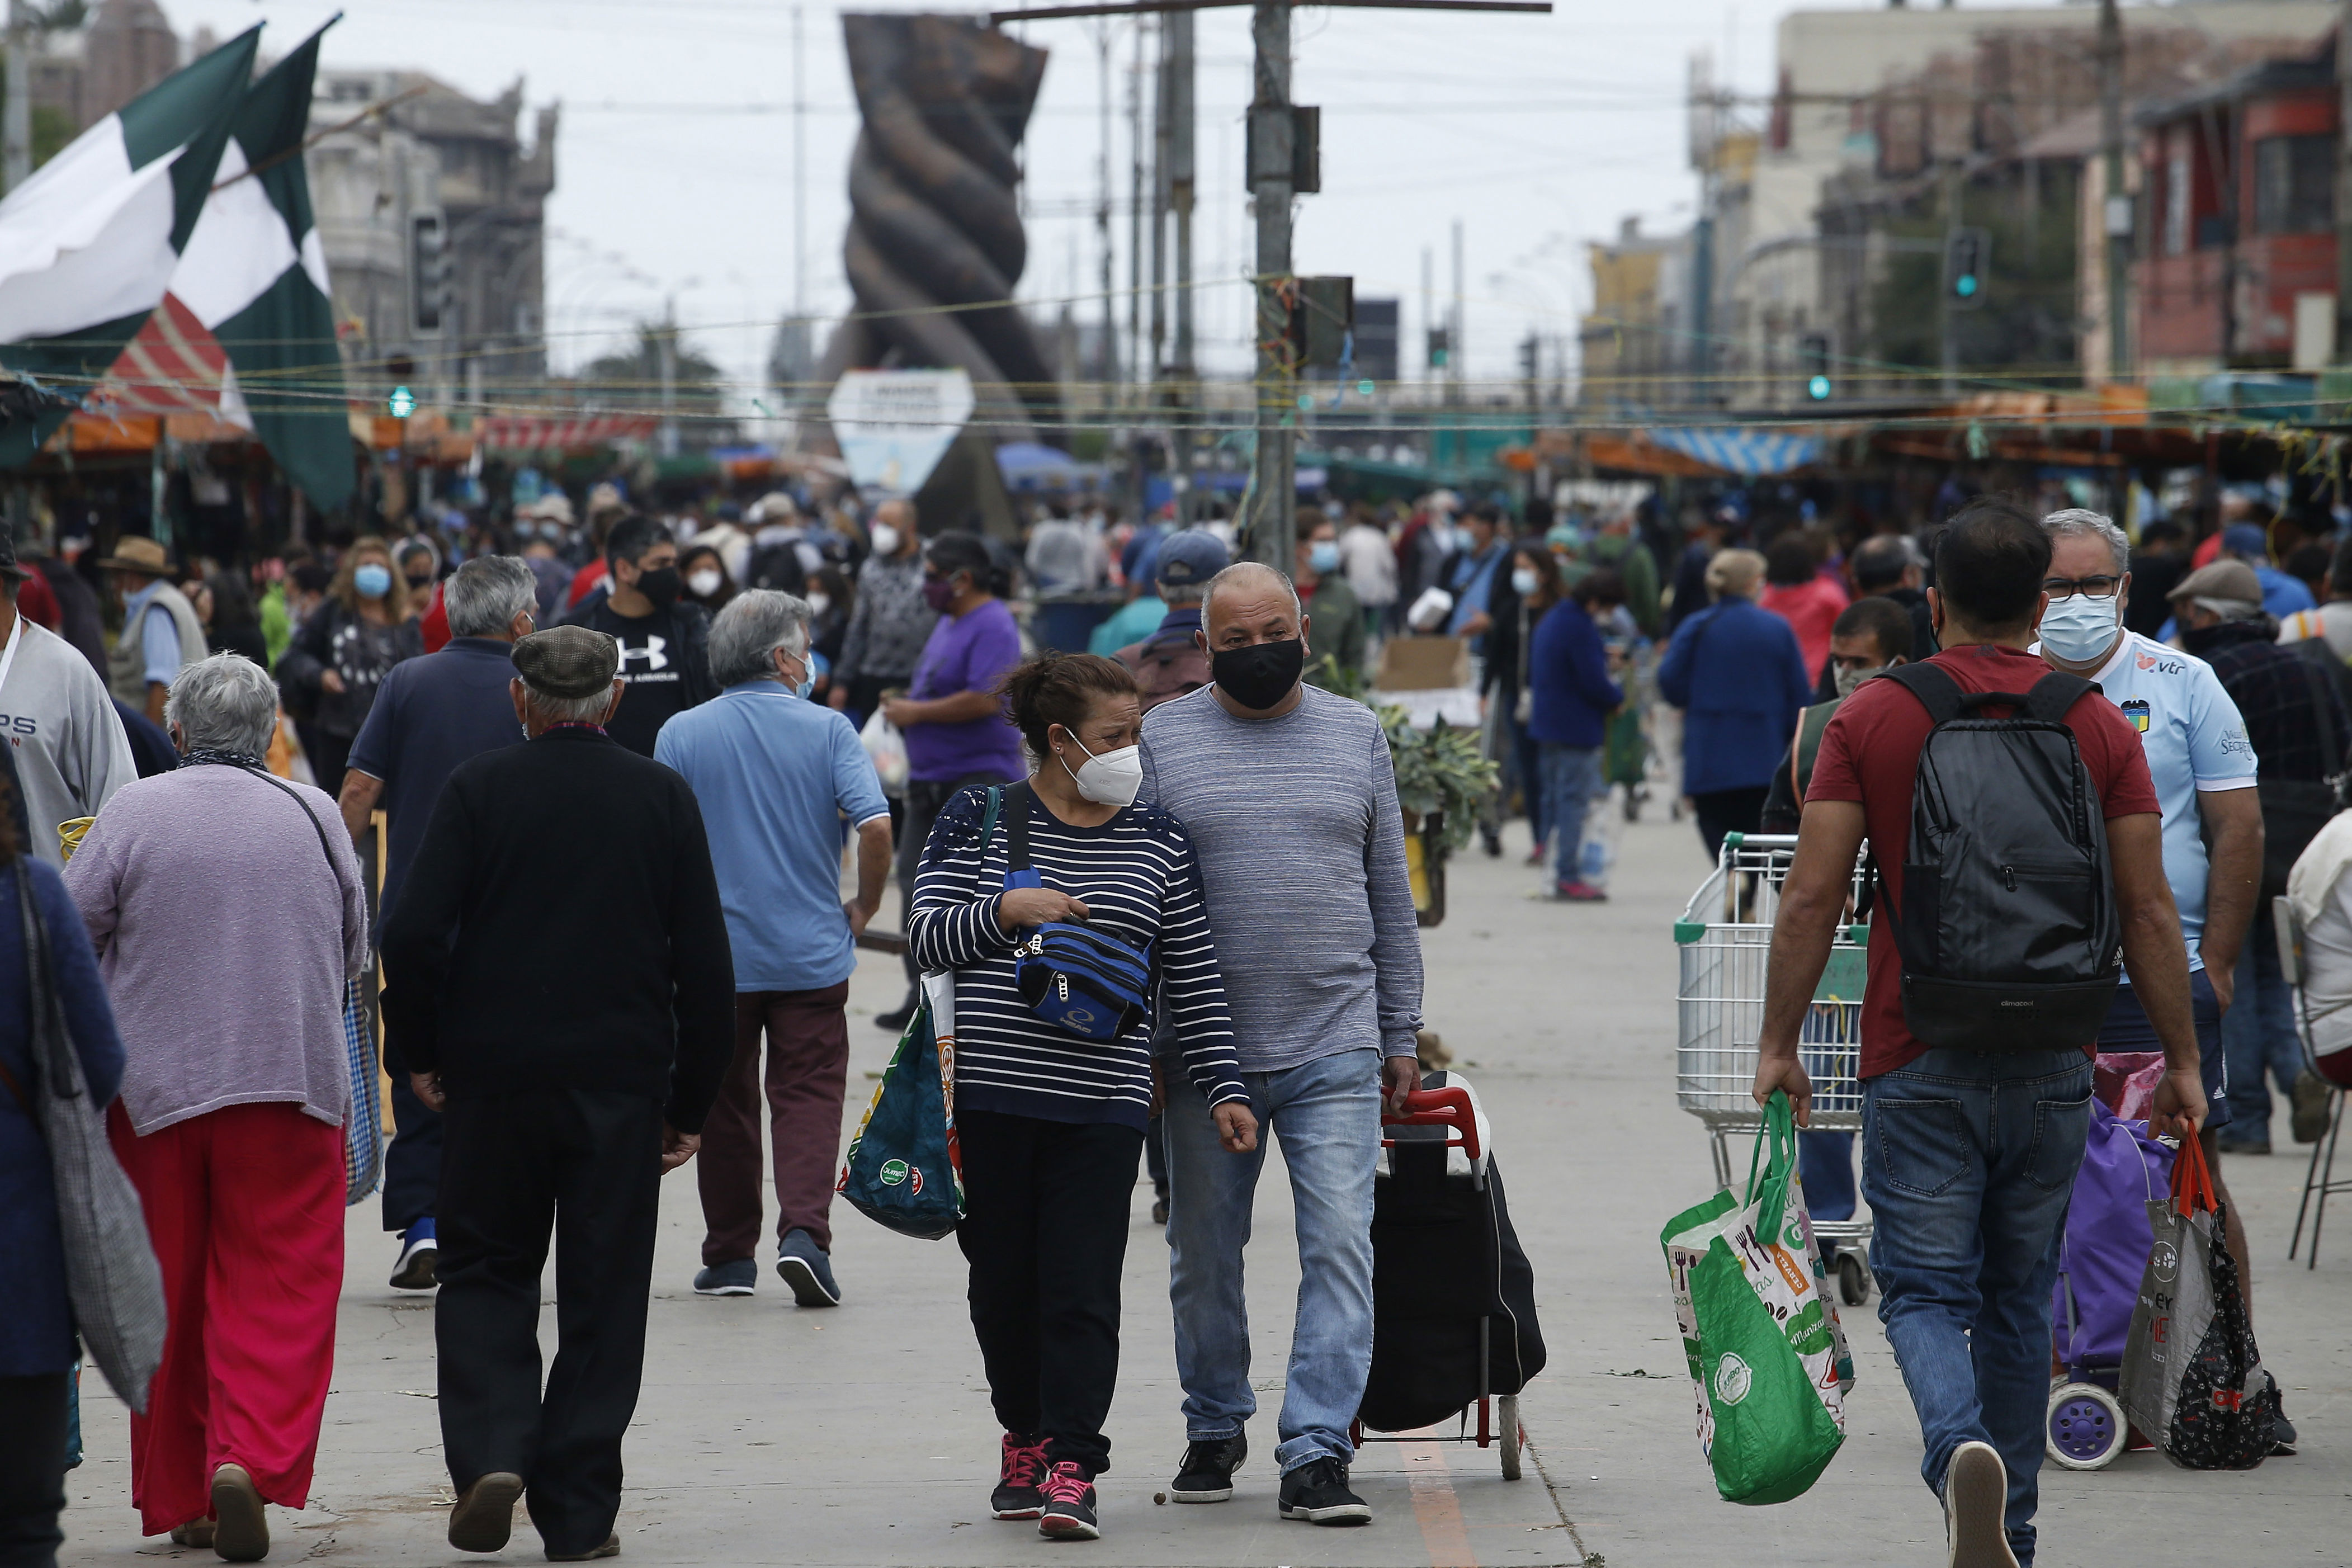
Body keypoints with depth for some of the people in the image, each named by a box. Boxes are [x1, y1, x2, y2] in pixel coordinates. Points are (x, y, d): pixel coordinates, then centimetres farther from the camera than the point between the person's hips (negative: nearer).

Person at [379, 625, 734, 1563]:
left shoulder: (478, 789, -3)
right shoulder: (664, 798, 2)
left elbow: (412, 938, -9)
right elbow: (705, 965, 2)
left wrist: (420, 1053, 5)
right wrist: (691, 1102, 9)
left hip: (493, 1073, -1)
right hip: (623, 1081, 1)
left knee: (486, 1271, 13)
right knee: (602, 1292, 7)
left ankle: (489, 1451, -8)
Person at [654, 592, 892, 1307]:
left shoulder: (681, 735, -2)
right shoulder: (827, 730, -5)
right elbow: (875, 826, -14)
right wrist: (864, 905, 3)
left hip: (715, 955, 1)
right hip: (811, 953, -1)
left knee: (724, 1103, 12)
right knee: (808, 1095, 4)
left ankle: (730, 1255, 16)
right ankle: (804, 1229, -16)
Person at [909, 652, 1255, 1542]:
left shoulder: (1158, 843, 9)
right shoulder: (979, 821, 4)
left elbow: (1193, 979, 11)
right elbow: (927, 938, -1)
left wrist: (1221, 1089, 6)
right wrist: (1005, 910, -17)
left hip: (1103, 1101, 0)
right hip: (990, 1095, 0)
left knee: (1082, 1287, -7)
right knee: (1003, 1281, 8)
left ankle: (1070, 1468, -7)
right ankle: (1025, 1438, 26)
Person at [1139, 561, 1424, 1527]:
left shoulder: (1356, 735, 10)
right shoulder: (1162, 739, 4)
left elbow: (1391, 895, 14)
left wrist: (1400, 1036, 11)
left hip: (1335, 1050, 0)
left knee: (1340, 1247, -9)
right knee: (1204, 1255, 9)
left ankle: (1315, 1453, -9)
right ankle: (1215, 1429, 27)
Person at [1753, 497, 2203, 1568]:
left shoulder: (1871, 718, -3)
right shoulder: (2097, 725, 2)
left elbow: (1813, 896, -7)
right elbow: (2146, 907, 0)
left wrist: (1779, 1046, 0)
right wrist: (2182, 1060, 6)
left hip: (1919, 1063, -2)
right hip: (2053, 1063, 2)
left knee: (1924, 1290, 1)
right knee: (2018, 1300, 16)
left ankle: (1962, 1450, -28)